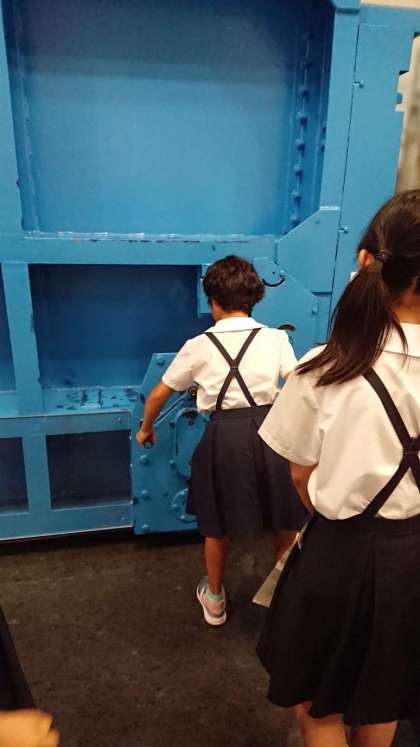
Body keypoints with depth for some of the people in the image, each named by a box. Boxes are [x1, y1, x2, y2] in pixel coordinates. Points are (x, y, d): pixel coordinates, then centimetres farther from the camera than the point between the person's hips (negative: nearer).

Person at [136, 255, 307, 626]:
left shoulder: (199, 346, 2)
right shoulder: (276, 338, 1)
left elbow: (159, 394, 11)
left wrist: (146, 429, 29)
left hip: (224, 437, 0)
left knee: (219, 525, 22)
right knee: (285, 519, 25)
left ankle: (215, 600, 43)